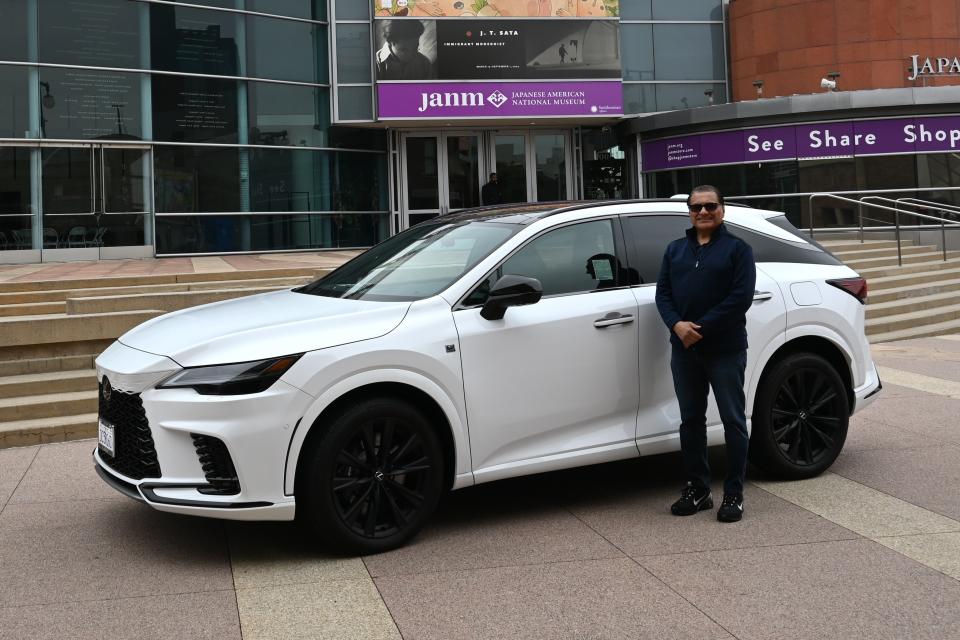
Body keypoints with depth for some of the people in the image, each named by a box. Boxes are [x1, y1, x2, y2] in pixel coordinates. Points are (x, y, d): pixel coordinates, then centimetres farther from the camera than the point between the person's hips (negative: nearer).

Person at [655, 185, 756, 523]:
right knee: (691, 420, 10)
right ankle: (697, 490, 20)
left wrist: (702, 328, -17)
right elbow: (663, 293, 7)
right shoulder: (675, 250, 15)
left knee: (733, 421, 0)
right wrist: (677, 324, -12)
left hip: (725, 349, -5)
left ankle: (733, 495, 7)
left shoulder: (737, 249, 0)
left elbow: (741, 296, -11)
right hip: (684, 350, 5)